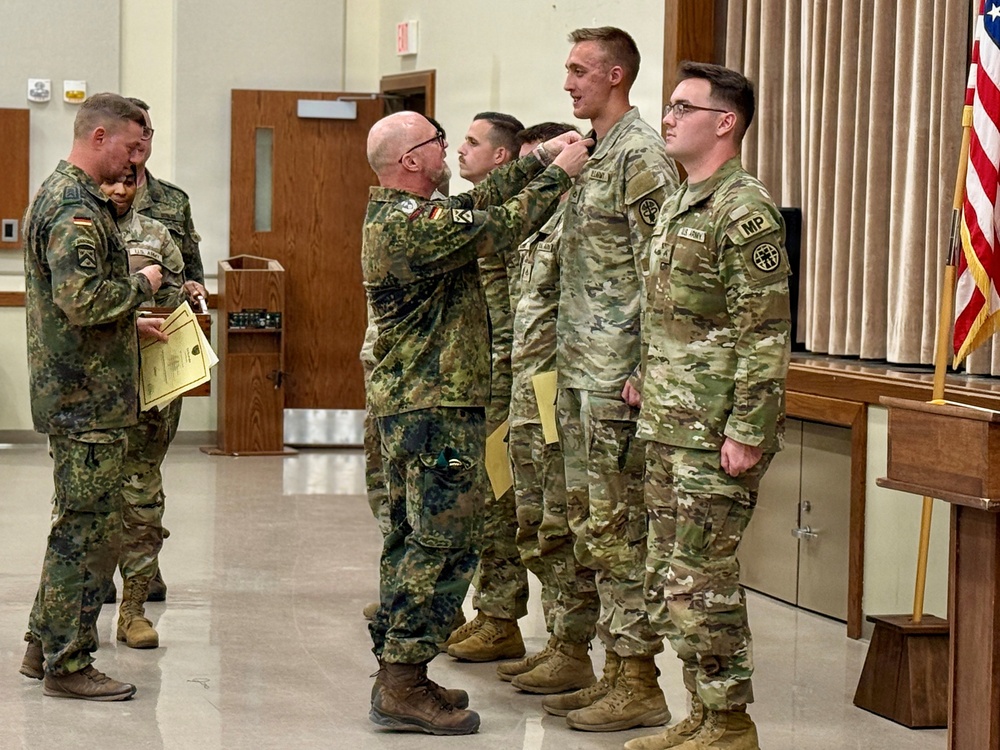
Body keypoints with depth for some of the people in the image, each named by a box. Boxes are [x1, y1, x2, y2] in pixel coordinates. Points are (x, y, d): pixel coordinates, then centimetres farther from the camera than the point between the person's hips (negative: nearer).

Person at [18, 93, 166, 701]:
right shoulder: (77, 210, -17)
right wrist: (140, 286, -12)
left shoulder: (60, 196, 18)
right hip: (89, 399, -11)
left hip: (78, 393, 11)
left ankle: (45, 645, 25)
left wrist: (131, 322, 19)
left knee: (79, 524, 17)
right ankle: (68, 665, 1)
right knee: (91, 529, -5)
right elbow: (81, 300, -28)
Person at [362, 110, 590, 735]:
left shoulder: (391, 214, 12)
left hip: (405, 403, 11)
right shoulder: (415, 225, -20)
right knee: (445, 544, -8)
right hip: (437, 407, -11)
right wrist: (560, 173, -6)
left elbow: (477, 203, 16)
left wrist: (542, 158, 15)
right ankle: (404, 688, -7)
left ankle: (397, 673, 19)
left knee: (412, 538, 14)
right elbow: (501, 226, -17)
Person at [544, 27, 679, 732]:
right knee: (592, 522, 13)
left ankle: (640, 685, 0)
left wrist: (642, 371, -21)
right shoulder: (593, 156, 16)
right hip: (580, 369, 10)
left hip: (616, 376, -10)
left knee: (619, 526, -6)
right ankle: (616, 668, 20)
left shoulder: (643, 156, -13)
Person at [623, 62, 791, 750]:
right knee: (668, 580, 13)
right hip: (668, 430, 10)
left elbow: (766, 332, -18)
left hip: (715, 436, -10)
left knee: (702, 582, -6)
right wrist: (646, 377, 17)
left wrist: (747, 433, -21)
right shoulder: (678, 205, 16)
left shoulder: (745, 210, -14)